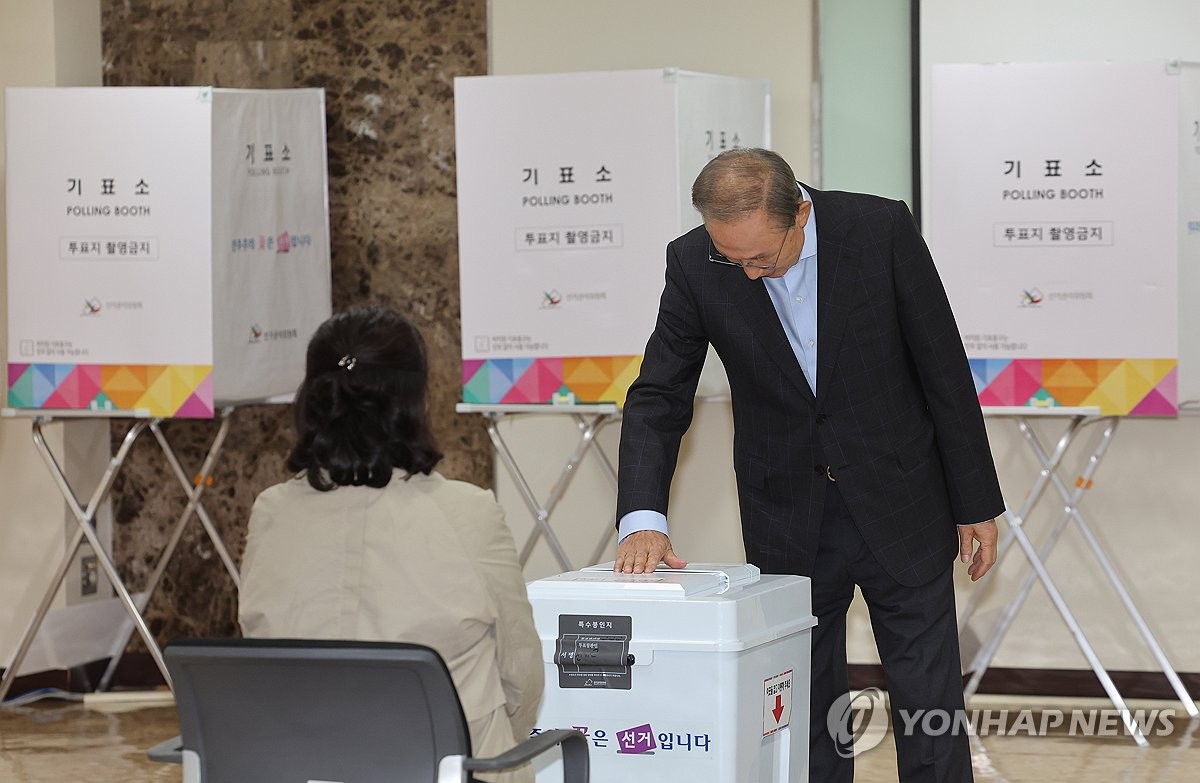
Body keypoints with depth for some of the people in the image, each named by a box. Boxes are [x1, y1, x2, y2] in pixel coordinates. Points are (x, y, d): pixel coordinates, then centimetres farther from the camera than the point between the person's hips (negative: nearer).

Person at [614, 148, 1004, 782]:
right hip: (787, 514, 2)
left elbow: (944, 368, -7)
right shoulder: (695, 265, -12)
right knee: (805, 712, 7)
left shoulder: (881, 229, -16)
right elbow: (658, 397, -8)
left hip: (897, 504, -1)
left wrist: (975, 503, -3)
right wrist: (643, 517, -24)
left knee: (928, 707, 3)